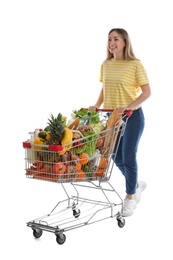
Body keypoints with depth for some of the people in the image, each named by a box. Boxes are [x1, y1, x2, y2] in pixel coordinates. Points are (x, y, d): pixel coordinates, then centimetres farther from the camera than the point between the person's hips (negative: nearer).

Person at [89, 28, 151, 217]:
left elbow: (146, 92, -12)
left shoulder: (135, 64, -10)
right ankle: (137, 184, 35)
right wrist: (97, 106, 1)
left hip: (132, 116, -5)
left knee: (128, 157, -3)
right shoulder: (105, 65, 6)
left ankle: (130, 197, 15)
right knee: (117, 158, 9)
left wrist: (129, 107, -23)